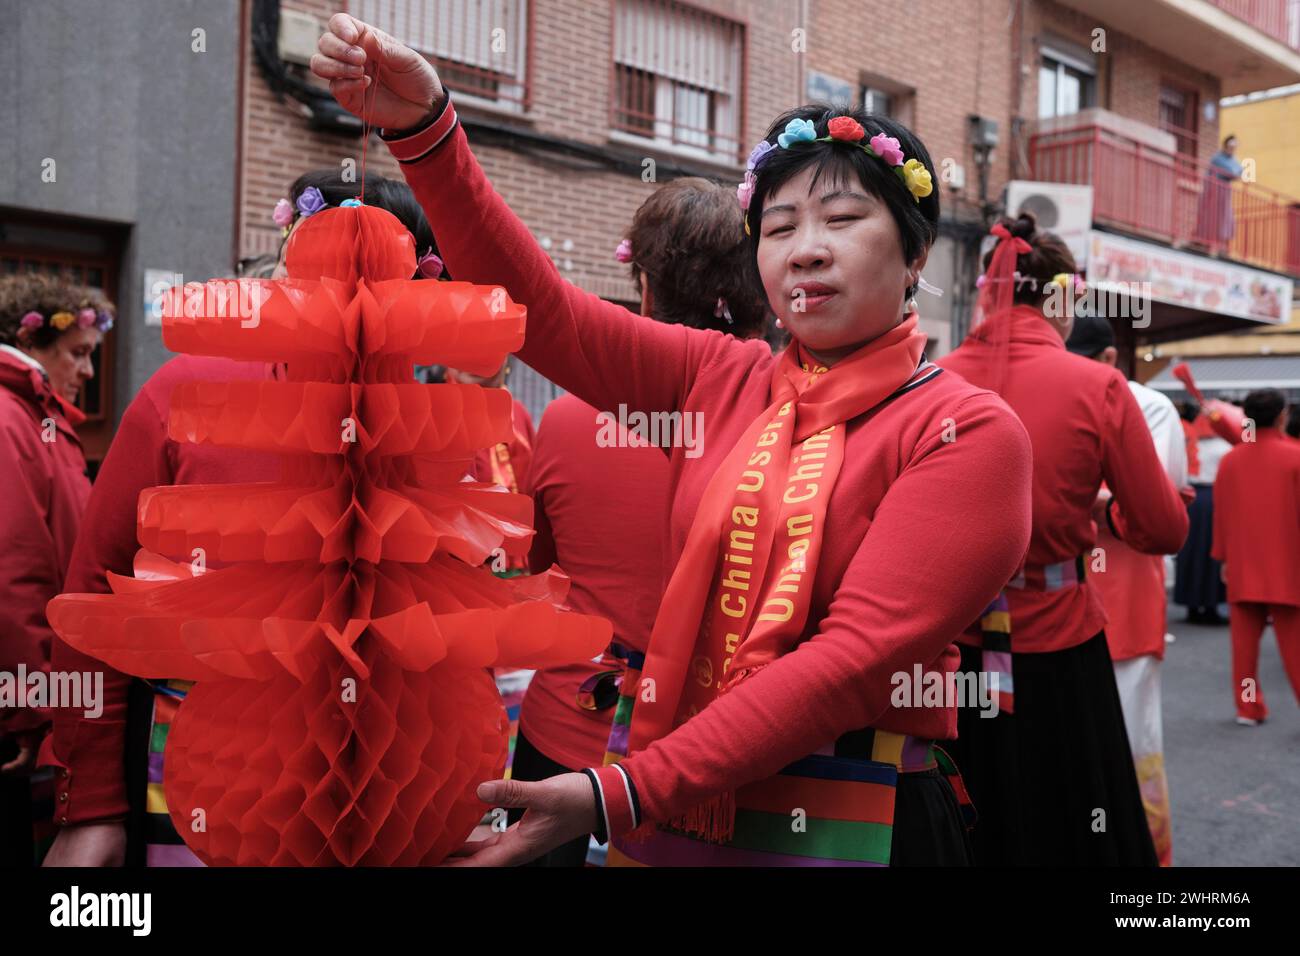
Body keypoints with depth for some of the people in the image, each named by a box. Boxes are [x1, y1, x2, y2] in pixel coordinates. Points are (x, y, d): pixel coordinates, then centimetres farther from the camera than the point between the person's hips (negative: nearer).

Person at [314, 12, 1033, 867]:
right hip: (677, 815, 4)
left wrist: (623, 793, -25)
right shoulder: (721, 378, 3)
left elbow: (857, 657, -20)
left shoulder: (970, 433, -11)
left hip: (850, 827, -4)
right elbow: (538, 305, -2)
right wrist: (423, 127, -15)